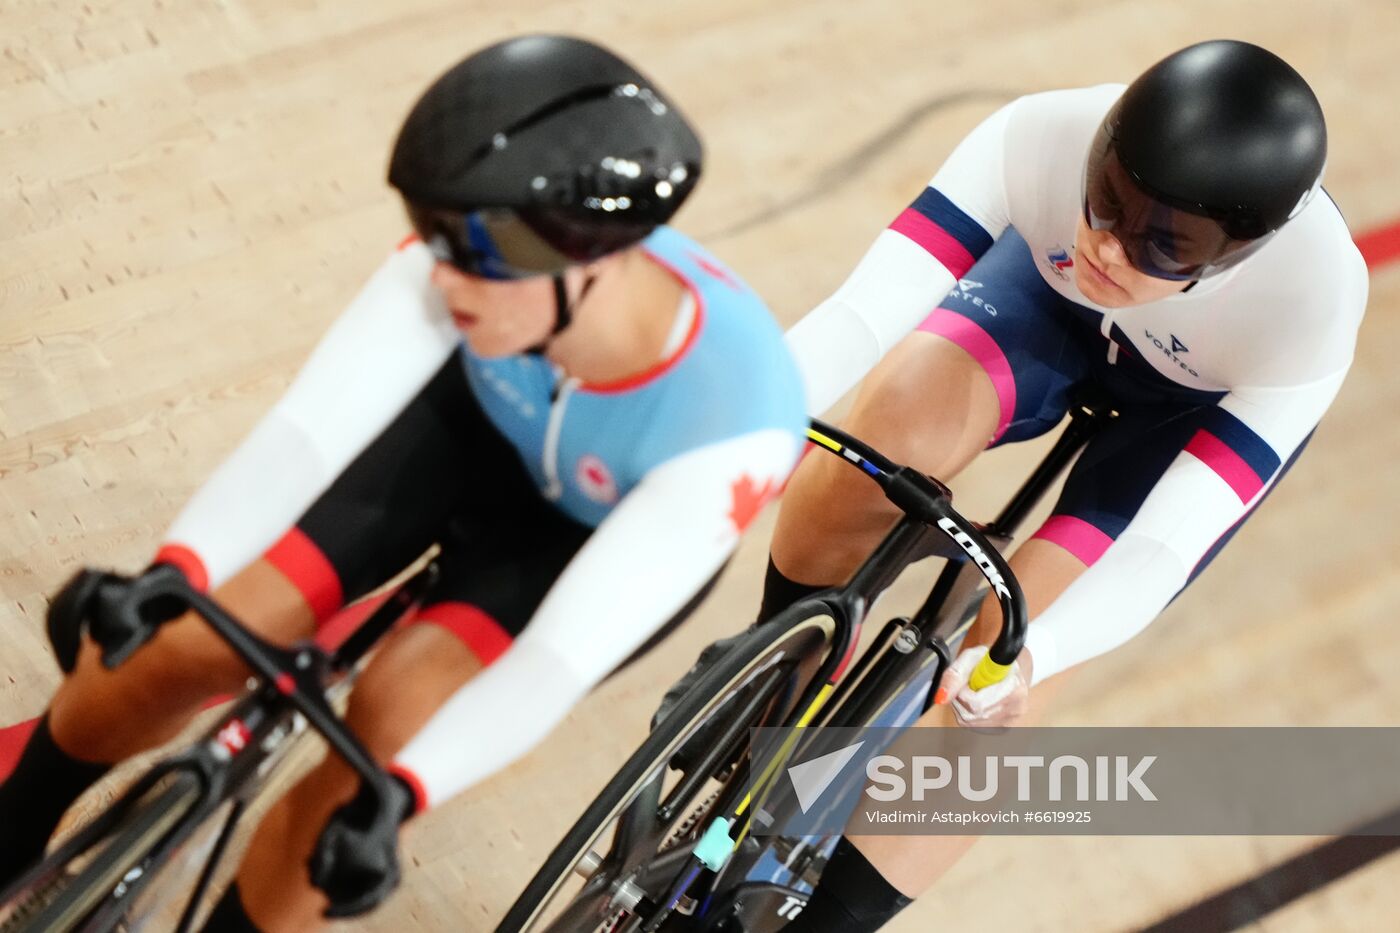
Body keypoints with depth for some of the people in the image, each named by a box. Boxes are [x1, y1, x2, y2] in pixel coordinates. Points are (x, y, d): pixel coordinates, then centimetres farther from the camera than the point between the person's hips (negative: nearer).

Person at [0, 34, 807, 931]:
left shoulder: (737, 417, -40)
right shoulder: (472, 255, -34)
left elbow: (565, 654, -40)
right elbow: (312, 421, -38)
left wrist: (398, 796, -51)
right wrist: (169, 575, -53)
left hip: (609, 535, -2)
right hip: (470, 426, 2)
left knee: (394, 715, -26)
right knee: (188, 639, -11)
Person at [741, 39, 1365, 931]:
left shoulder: (1311, 313, -39)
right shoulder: (1043, 136, -37)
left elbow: (1165, 547, -38)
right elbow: (861, 313, -40)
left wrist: (1029, 653, -55)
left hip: (1214, 401, -2)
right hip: (1054, 295, 2)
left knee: (993, 688, -15)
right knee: (891, 429, -27)